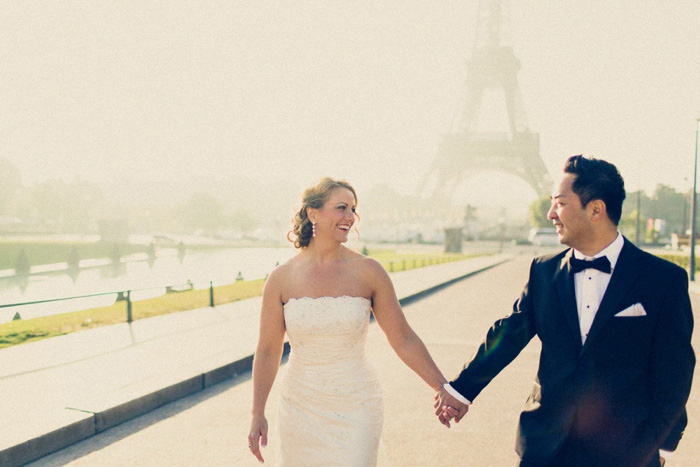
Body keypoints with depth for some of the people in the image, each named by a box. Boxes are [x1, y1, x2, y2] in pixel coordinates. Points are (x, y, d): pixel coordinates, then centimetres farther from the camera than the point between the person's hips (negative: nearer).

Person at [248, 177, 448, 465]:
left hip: (356, 407, -1)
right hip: (301, 407, 1)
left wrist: (445, 390, -2)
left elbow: (403, 340, -1)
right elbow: (268, 350, 2)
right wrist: (257, 414, 3)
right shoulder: (282, 279, -5)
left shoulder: (368, 273, -7)